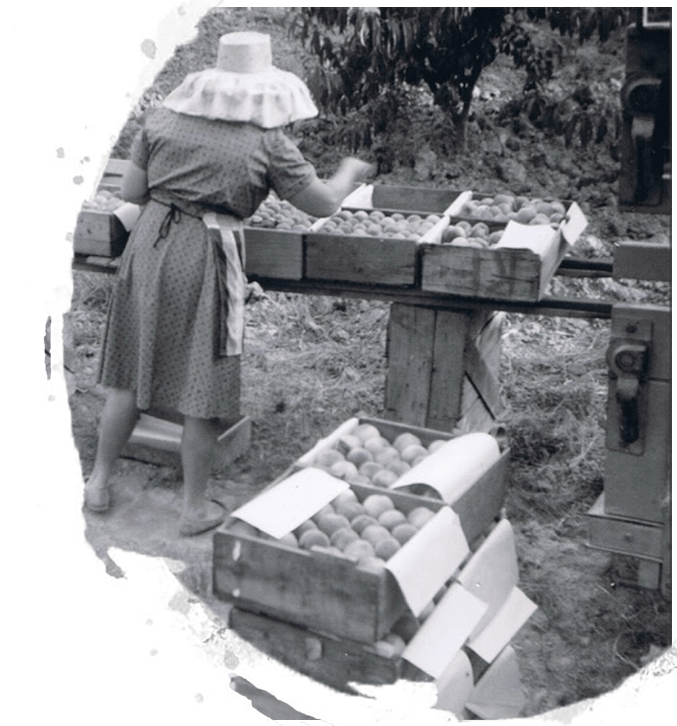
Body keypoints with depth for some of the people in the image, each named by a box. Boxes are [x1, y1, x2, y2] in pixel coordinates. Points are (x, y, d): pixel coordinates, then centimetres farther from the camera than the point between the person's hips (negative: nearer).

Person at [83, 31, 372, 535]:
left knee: (132, 373, 17)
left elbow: (131, 191, 6)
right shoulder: (267, 142, -7)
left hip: (149, 247, 5)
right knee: (203, 388, 7)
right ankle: (195, 508, 19)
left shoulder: (166, 118, 3)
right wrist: (350, 172, 20)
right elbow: (323, 205, 1)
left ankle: (99, 483, 28)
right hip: (204, 262, -4)